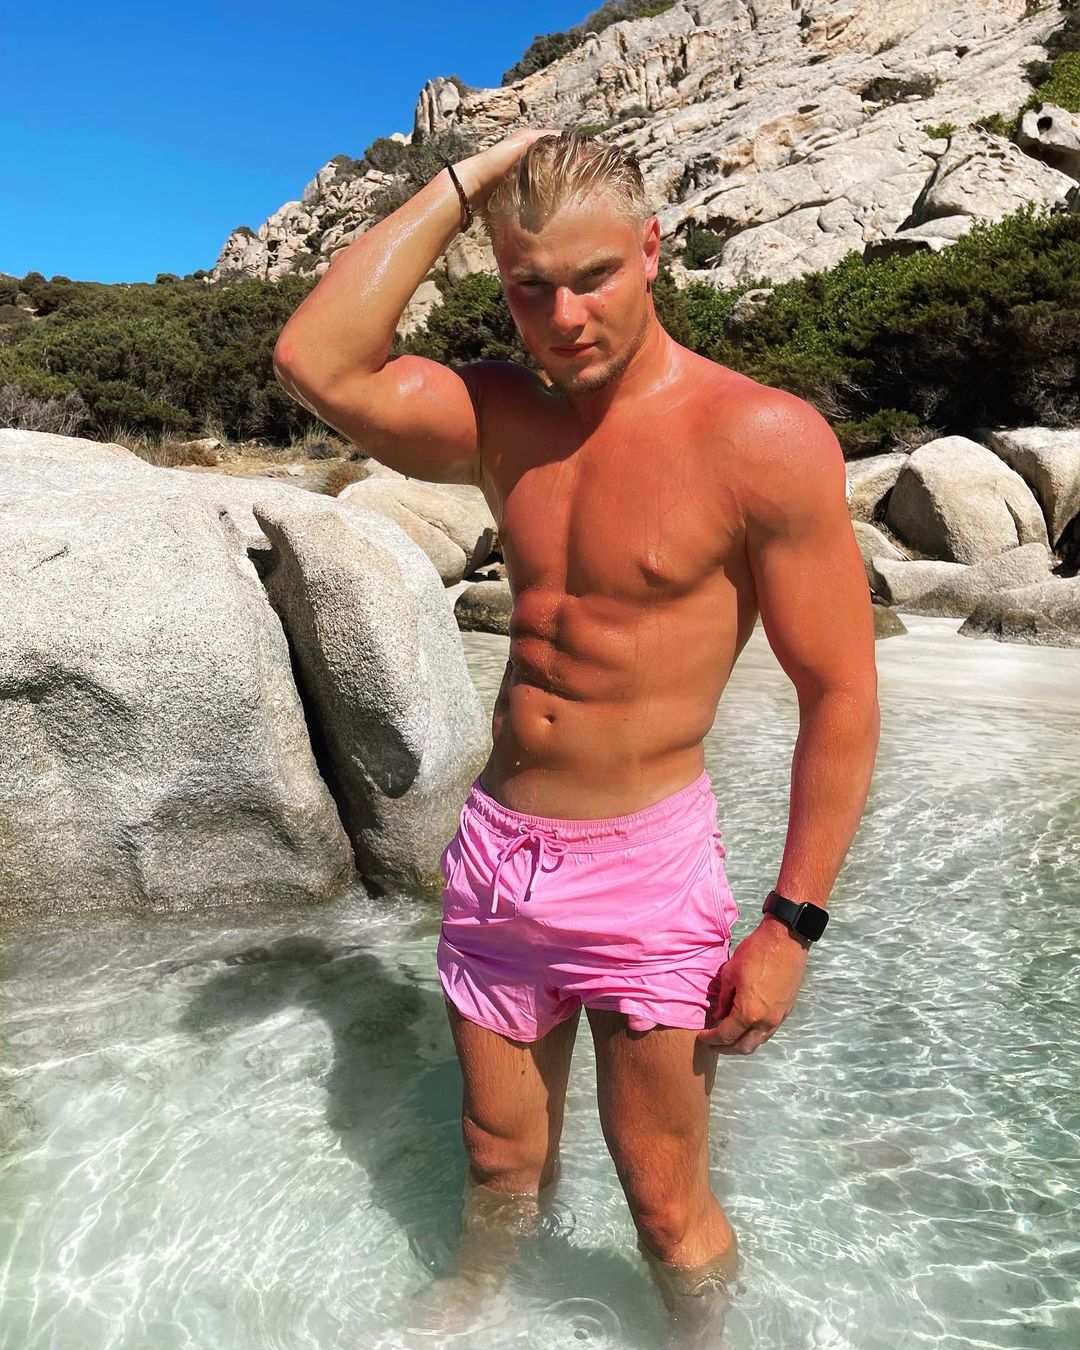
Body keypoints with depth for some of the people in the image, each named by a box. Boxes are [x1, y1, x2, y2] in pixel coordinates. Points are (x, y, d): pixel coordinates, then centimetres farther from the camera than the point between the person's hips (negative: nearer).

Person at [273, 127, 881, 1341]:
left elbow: (841, 696, -11)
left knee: (667, 1210, 13)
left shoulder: (765, 440, -13)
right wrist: (464, 182, -7)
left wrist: (792, 922, -11)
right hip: (494, 854, 5)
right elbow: (315, 365, -11)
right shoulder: (503, 418, 3)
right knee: (501, 1163, 23)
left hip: (645, 871, -4)